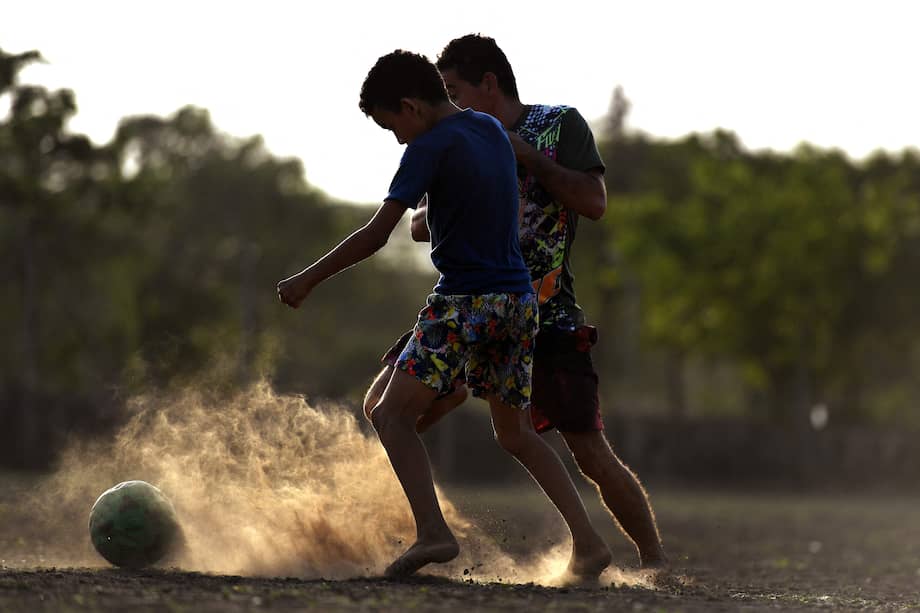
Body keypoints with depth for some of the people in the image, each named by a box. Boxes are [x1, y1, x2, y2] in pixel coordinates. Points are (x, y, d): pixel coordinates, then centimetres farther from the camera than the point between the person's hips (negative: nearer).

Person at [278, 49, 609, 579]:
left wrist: (309, 279, -5)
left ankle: (433, 532, -23)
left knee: (393, 414, -5)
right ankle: (589, 541, 8)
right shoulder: (493, 129, 11)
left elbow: (376, 236, -14)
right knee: (516, 433, 18)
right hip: (519, 301, 8)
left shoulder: (431, 147, -11)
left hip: (464, 303, -8)